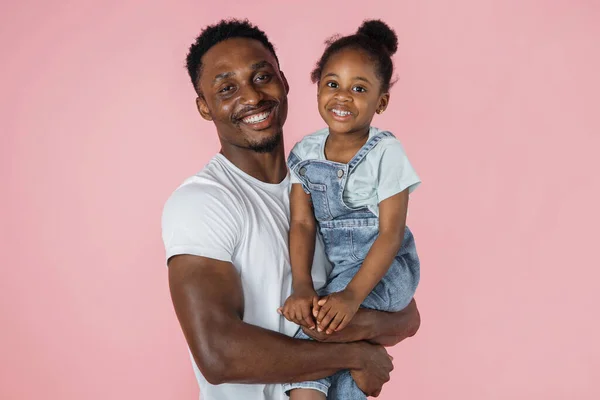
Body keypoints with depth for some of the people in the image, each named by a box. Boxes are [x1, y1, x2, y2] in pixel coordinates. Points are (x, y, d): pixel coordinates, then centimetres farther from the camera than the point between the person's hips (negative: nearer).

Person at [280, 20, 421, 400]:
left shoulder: (386, 152, -14)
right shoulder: (304, 153, -1)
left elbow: (391, 233, -17)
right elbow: (302, 224, -4)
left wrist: (352, 294, -26)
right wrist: (302, 286, -19)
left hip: (386, 269, -5)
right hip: (333, 269, 5)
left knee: (326, 321, -23)